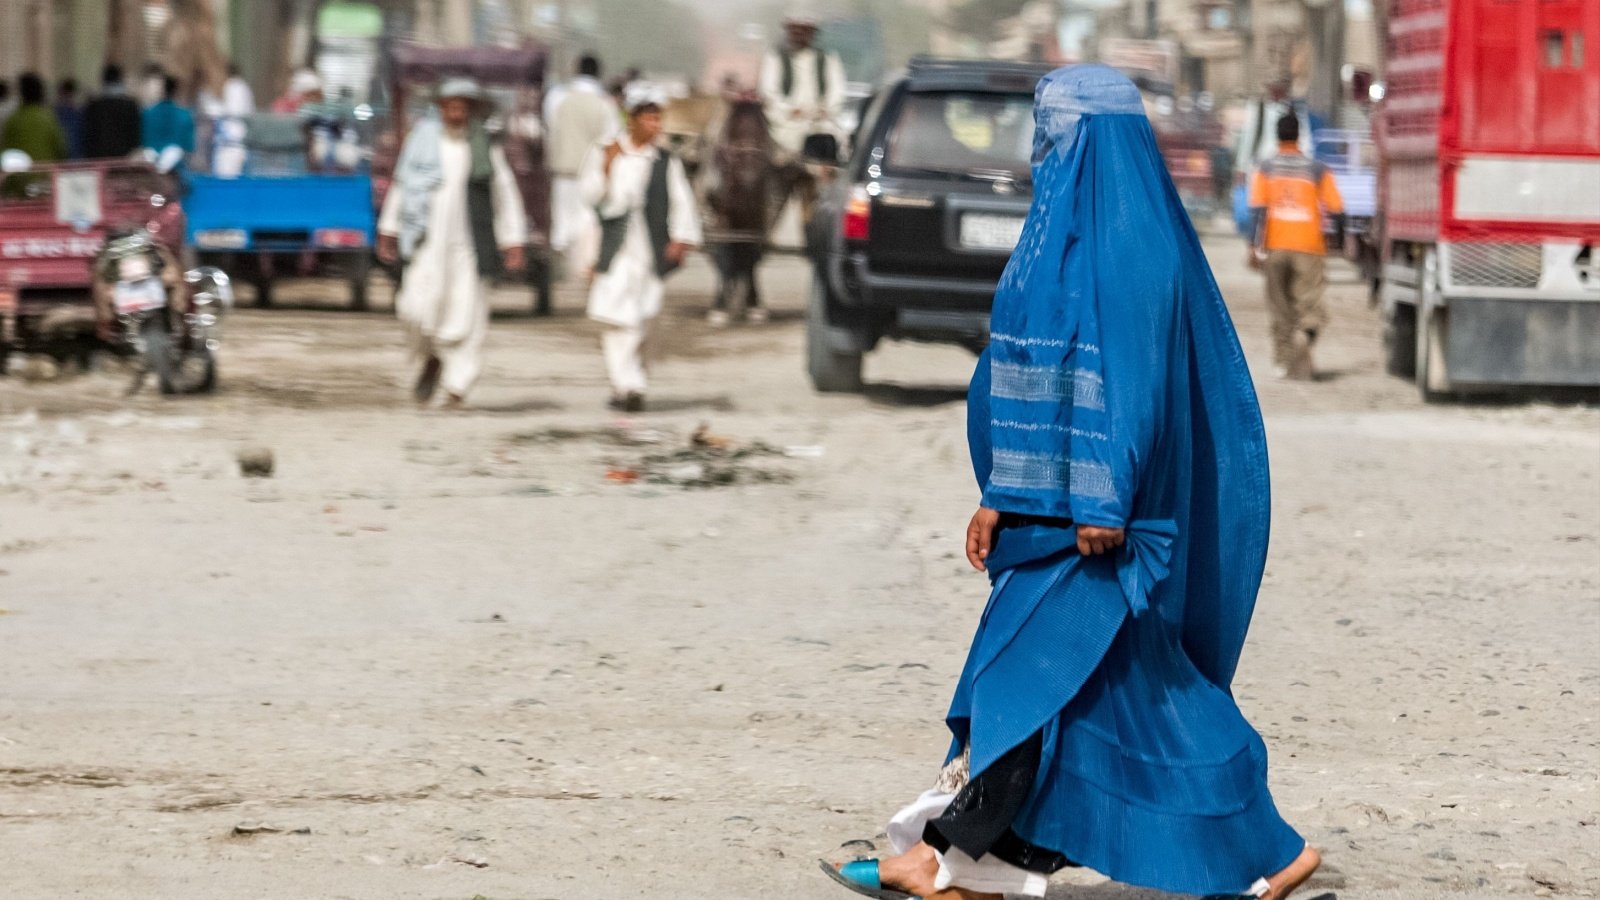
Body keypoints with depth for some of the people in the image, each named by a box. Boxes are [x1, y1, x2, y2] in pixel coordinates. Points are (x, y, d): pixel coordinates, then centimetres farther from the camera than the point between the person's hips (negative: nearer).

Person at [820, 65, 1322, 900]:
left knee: (1026, 670, -6)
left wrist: (1104, 499, -23)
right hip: (1054, 499, 10)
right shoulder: (1068, 231, 15)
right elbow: (1034, 373, 18)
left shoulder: (1129, 239, -14)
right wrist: (1002, 496, 17)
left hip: (1099, 504, -10)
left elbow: (1133, 368, -20)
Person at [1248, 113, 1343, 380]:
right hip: (1309, 247, -1)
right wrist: (1340, 238, 16)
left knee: (1280, 309, 13)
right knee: (1310, 304, -2)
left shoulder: (1265, 170, 3)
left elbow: (1257, 210, -7)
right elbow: (1336, 209, 0)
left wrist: (1255, 247, -8)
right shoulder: (1317, 170, 2)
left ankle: (1283, 361, 16)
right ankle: (1306, 331, -33)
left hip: (1276, 247, 1)